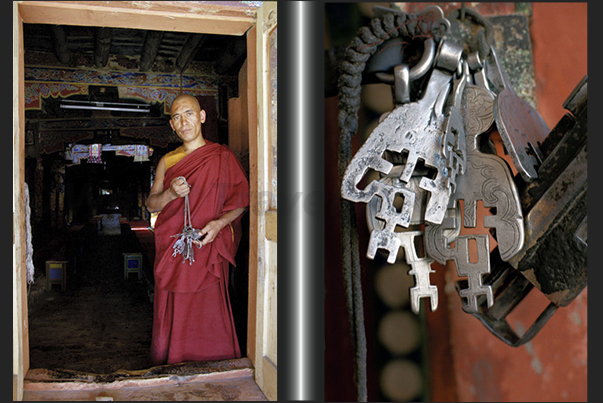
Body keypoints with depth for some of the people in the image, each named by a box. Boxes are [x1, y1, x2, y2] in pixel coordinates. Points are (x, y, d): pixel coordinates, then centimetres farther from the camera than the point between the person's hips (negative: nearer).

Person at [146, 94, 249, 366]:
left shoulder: (222, 157, 2)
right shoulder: (167, 161, 13)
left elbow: (241, 201, 2)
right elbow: (151, 204, 13)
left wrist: (219, 223, -16)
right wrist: (170, 194, -9)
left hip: (207, 249, -3)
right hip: (171, 250, 3)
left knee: (208, 319, -3)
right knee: (172, 319, 5)